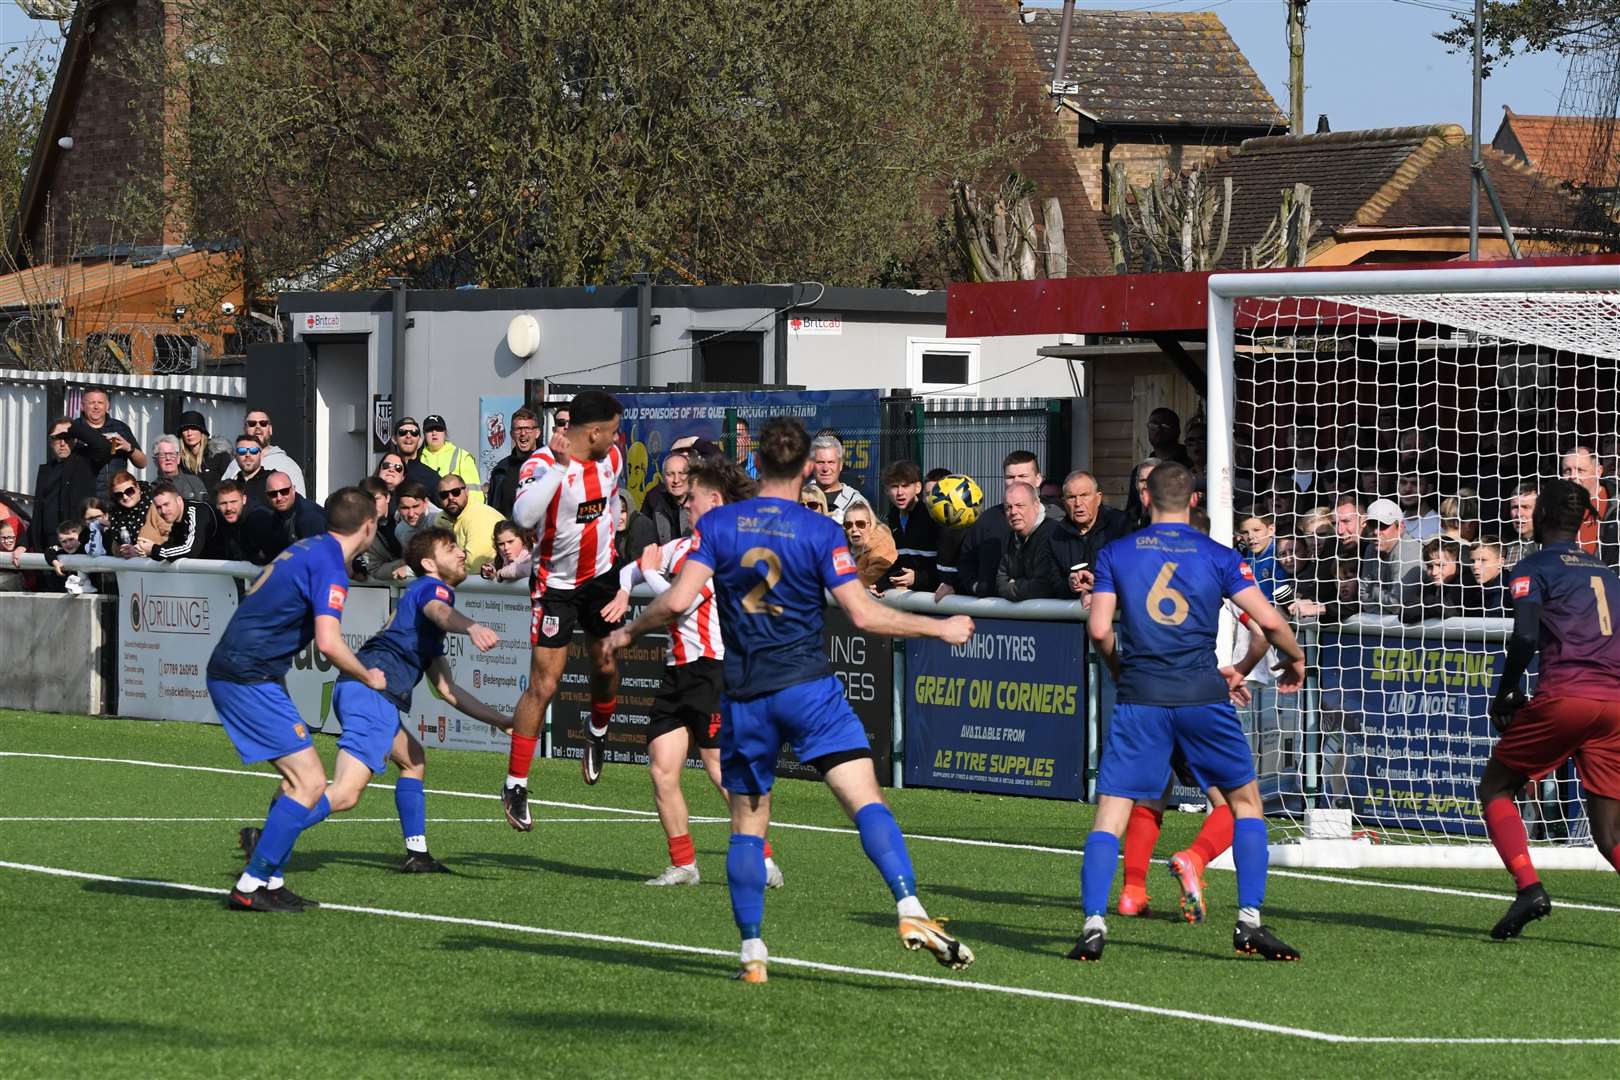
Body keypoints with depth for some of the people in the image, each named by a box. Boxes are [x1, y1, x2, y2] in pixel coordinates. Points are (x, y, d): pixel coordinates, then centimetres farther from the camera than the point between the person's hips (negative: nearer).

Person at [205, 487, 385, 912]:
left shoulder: (308, 549, 15)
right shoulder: (329, 566, -14)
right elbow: (328, 642, -25)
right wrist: (368, 677, -6)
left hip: (230, 672, 10)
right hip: (249, 680, -10)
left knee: (300, 780, 16)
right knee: (310, 783, -10)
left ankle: (269, 881, 16)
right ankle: (250, 886, -11)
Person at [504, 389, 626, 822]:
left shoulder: (612, 457, -3)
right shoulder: (543, 466, -26)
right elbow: (523, 516, -45)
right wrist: (560, 466, -48)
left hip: (601, 575, 6)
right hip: (555, 584, -6)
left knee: (606, 665, 11)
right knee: (544, 684, -9)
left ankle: (598, 734, 44)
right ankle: (515, 786, -2)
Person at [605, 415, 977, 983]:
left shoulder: (717, 523, 1)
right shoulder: (820, 531, -4)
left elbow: (677, 600, -8)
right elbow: (863, 615, -8)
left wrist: (629, 632, 10)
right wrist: (940, 627, 3)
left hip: (744, 696, 2)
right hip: (807, 684, -2)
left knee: (747, 824, 11)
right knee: (866, 800, -8)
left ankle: (751, 952, 8)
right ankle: (911, 912, -25)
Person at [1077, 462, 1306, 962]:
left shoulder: (1115, 554, 6)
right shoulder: (1218, 556, 5)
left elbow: (1099, 629, -1)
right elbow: (1269, 620, -2)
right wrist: (1296, 659, 17)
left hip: (1140, 696, 0)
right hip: (1201, 693, 0)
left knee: (1110, 813, 2)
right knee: (1245, 800, 15)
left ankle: (1094, 925, -11)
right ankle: (1250, 921, 7)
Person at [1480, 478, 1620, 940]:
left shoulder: (1535, 568, 6)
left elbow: (1525, 636, -8)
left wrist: (1506, 690, 4)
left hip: (1562, 696, -5)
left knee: (1495, 787, 12)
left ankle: (1529, 886, -9)